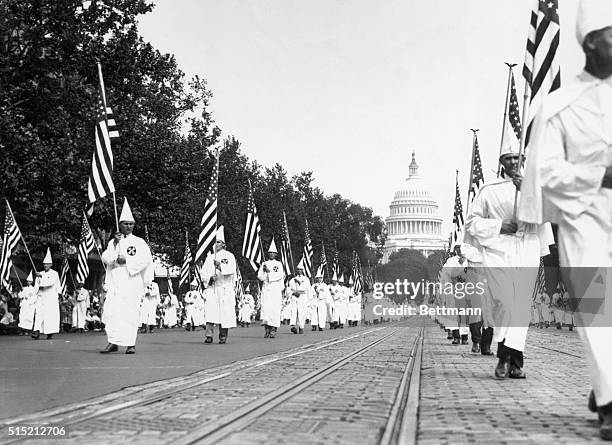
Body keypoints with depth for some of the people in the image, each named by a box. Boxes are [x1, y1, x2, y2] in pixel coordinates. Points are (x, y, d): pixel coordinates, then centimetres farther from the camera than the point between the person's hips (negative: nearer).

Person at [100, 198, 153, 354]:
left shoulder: (139, 242, 7)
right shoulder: (113, 242, 17)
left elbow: (146, 259, -7)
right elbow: (105, 258, 3)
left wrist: (126, 261, -11)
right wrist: (115, 244, -7)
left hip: (132, 281, -3)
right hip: (114, 282, 3)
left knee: (130, 312, -9)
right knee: (110, 311, -8)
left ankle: (131, 344, -5)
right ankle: (113, 342, -3)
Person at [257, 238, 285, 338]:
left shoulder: (278, 264, 7)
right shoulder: (264, 264, 16)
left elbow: (280, 276, -6)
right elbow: (259, 276, 9)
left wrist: (269, 271, -10)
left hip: (275, 290, -2)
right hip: (265, 289, 2)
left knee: (275, 309, -9)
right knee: (265, 308, -8)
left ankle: (273, 330, -8)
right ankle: (267, 330, -5)